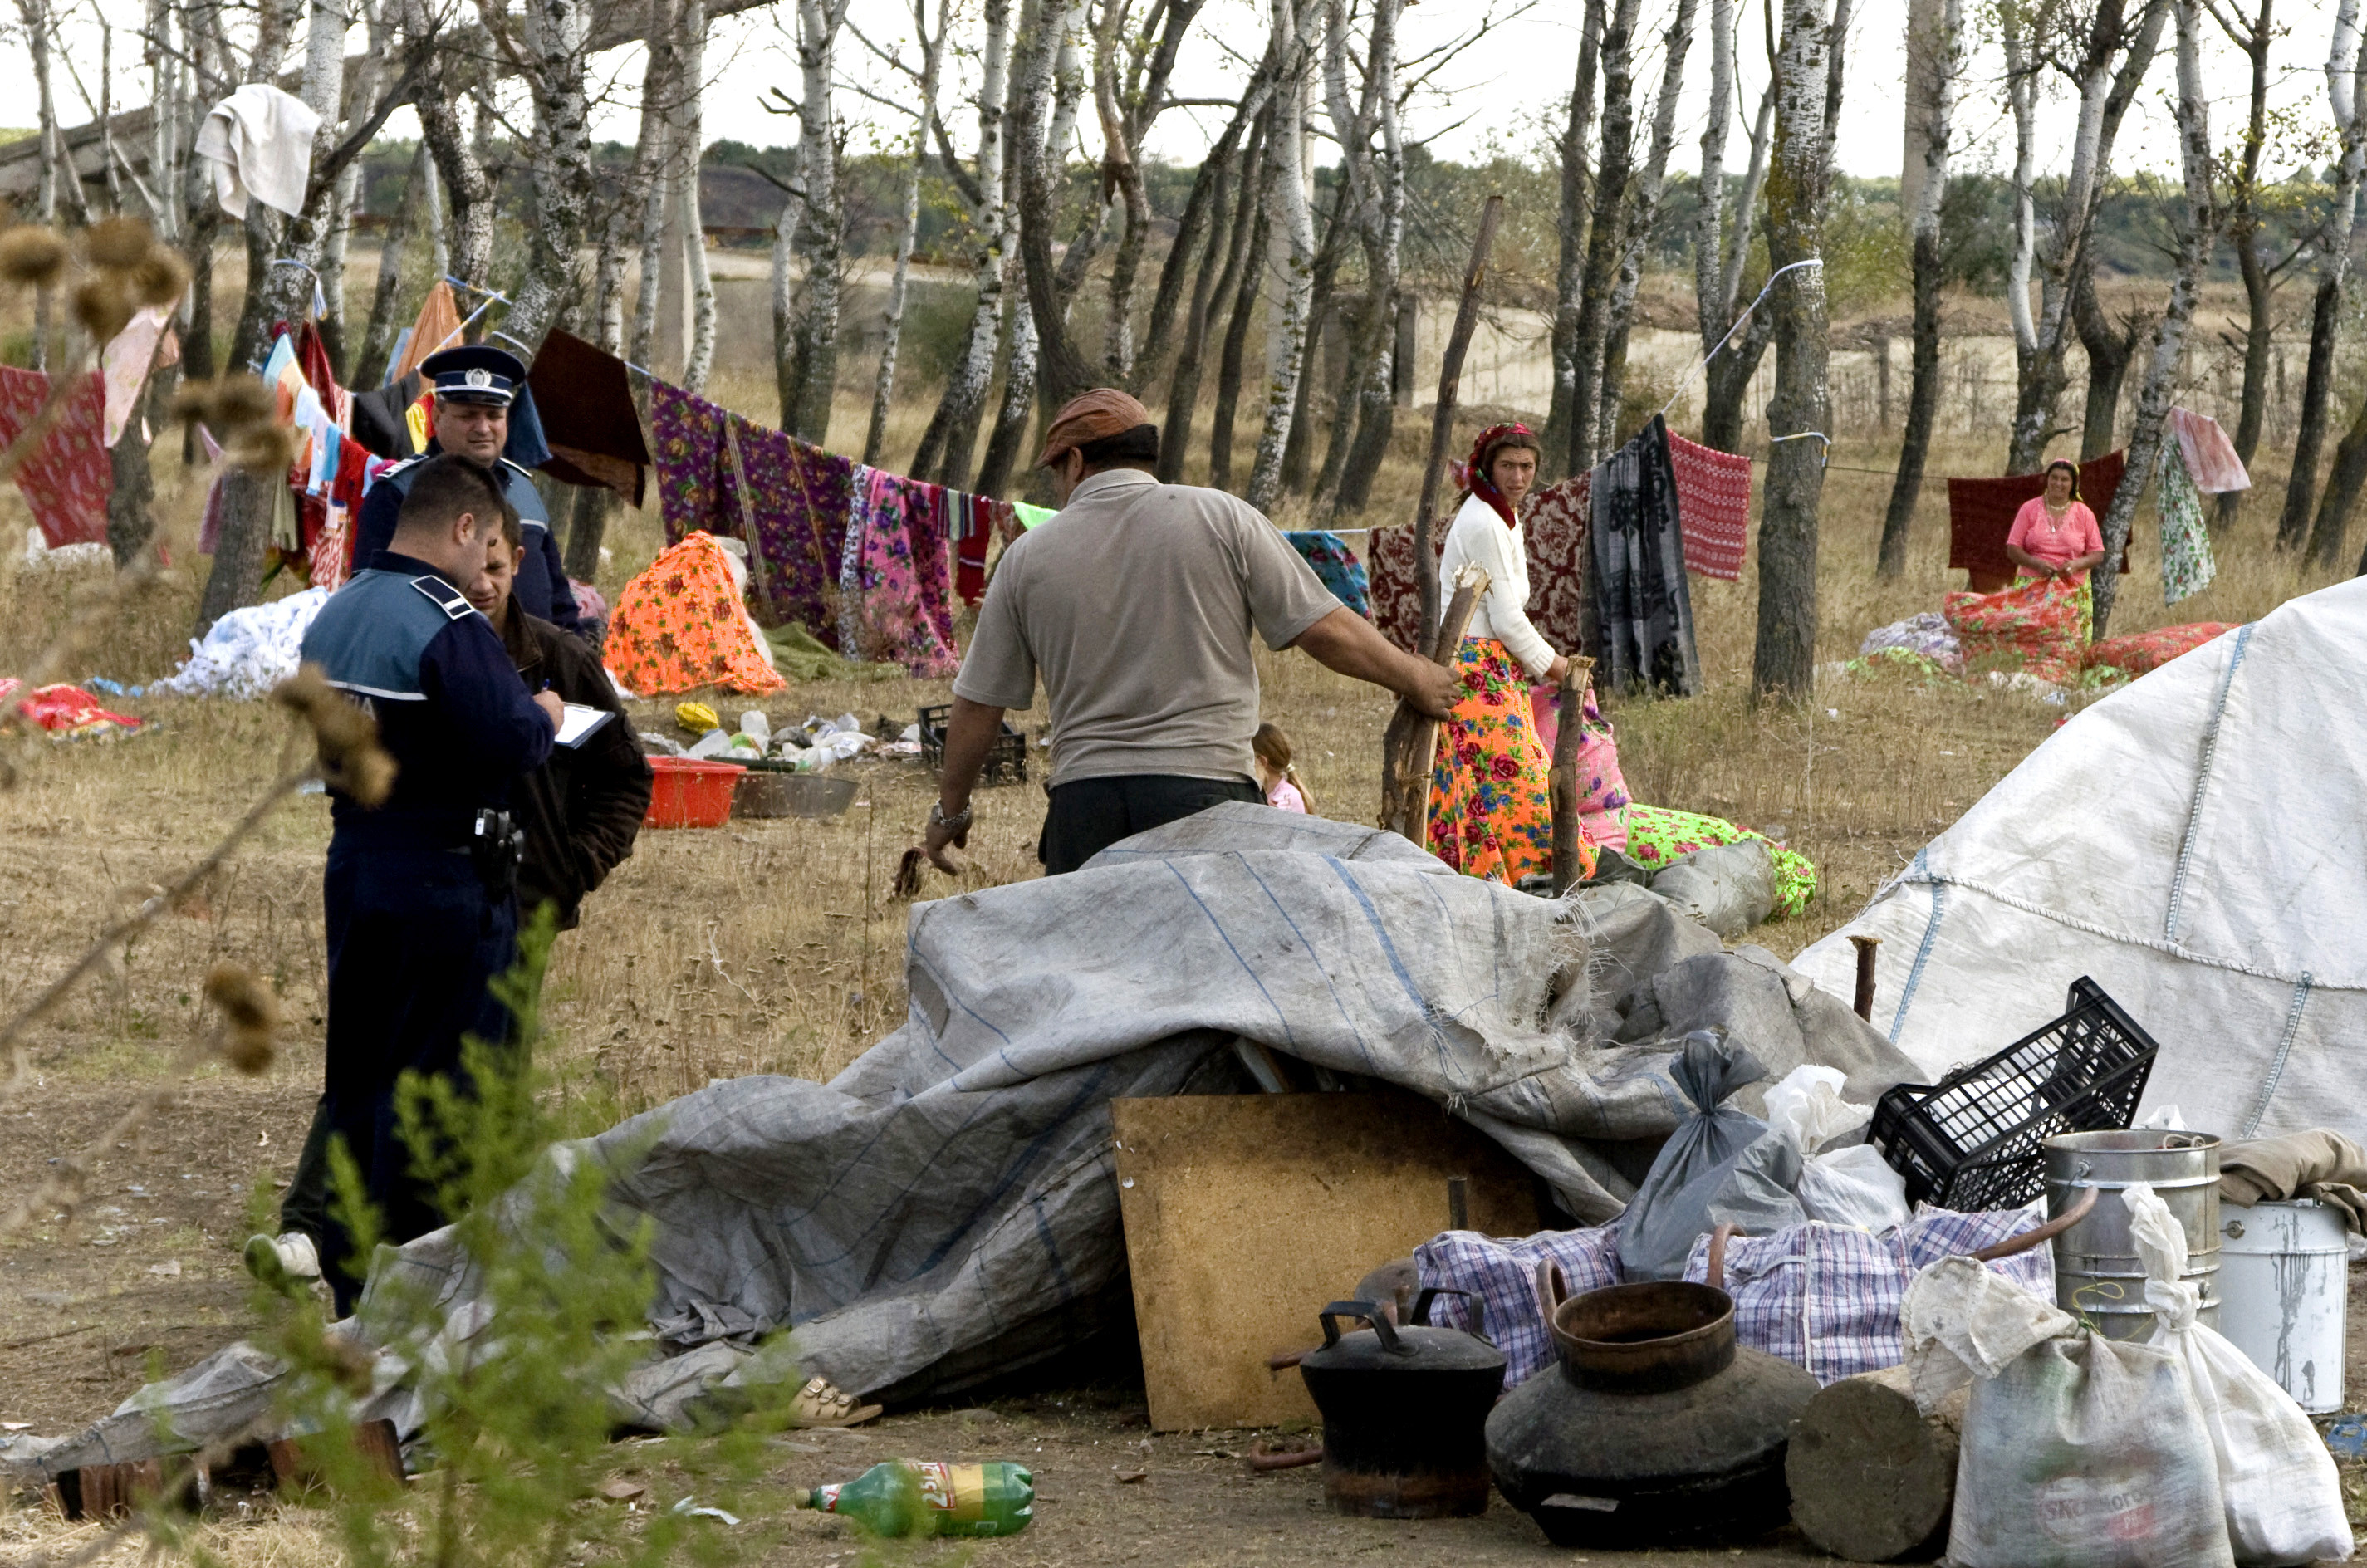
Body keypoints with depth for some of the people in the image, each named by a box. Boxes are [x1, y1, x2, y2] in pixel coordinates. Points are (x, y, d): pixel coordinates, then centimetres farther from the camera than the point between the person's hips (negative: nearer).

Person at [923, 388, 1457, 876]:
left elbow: (977, 704, 15)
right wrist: (1415, 679, 18)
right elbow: (1325, 631, 2)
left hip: (1083, 800, 2)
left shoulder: (1027, 557, 10)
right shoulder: (1219, 518, 4)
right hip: (1207, 789, -2)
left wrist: (951, 809, 28)